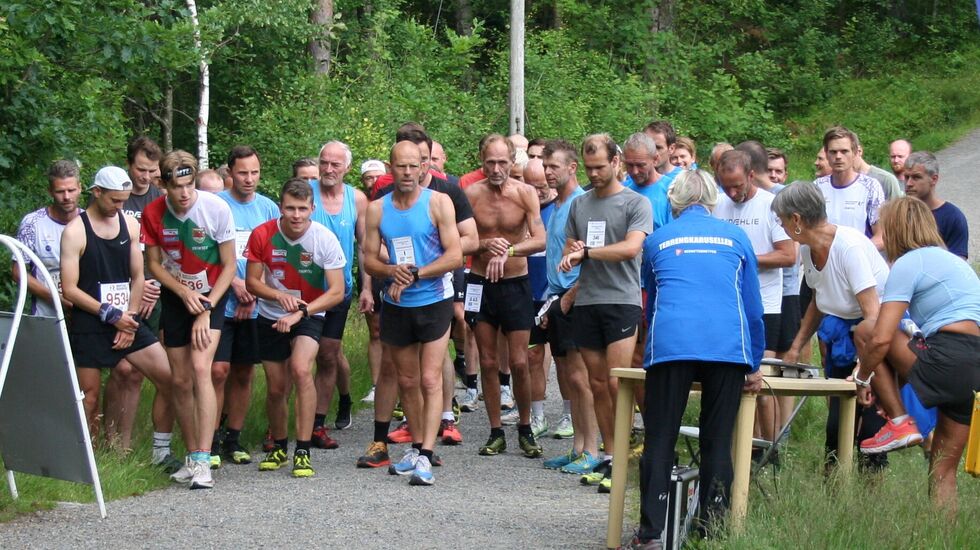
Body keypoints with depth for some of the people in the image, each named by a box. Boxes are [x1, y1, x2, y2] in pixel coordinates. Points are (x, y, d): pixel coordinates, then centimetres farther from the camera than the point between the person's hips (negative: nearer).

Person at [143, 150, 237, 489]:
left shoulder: (216, 209, -18)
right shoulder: (153, 214, -10)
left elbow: (229, 266, -11)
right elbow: (154, 264, 2)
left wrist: (206, 311, -16)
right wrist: (185, 293, -14)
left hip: (211, 295, -4)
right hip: (175, 297, 4)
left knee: (200, 367, -21)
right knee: (180, 380, 4)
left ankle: (203, 462, -24)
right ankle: (192, 457, 17)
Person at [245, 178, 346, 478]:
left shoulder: (325, 239, -18)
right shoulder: (263, 235, -14)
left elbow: (336, 292, -17)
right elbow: (252, 282, -4)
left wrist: (300, 313, -27)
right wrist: (279, 296, -23)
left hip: (309, 316, -2)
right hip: (271, 318, 2)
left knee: (301, 370, -27)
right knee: (277, 389, 7)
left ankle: (303, 451, -21)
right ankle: (279, 447, 34)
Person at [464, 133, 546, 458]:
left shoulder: (525, 194, -7)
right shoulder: (471, 194, -3)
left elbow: (540, 240, -17)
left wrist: (508, 251, -33)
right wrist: (485, 244, -22)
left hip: (516, 284, -1)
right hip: (480, 285, 1)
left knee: (519, 363, -3)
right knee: (488, 363, 5)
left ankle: (525, 429, 14)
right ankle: (496, 433, 14)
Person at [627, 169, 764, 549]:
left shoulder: (659, 239, 19)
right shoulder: (735, 237, 18)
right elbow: (753, 305, 19)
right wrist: (754, 366, 25)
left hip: (670, 345, 0)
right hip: (728, 345, 1)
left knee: (660, 440, 2)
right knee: (718, 442, 6)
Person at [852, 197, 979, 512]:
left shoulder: (908, 264, 0)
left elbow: (882, 338, -9)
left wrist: (862, 377, 8)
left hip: (949, 362, -9)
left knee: (865, 331, 5)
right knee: (944, 469, 15)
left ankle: (899, 423, 3)